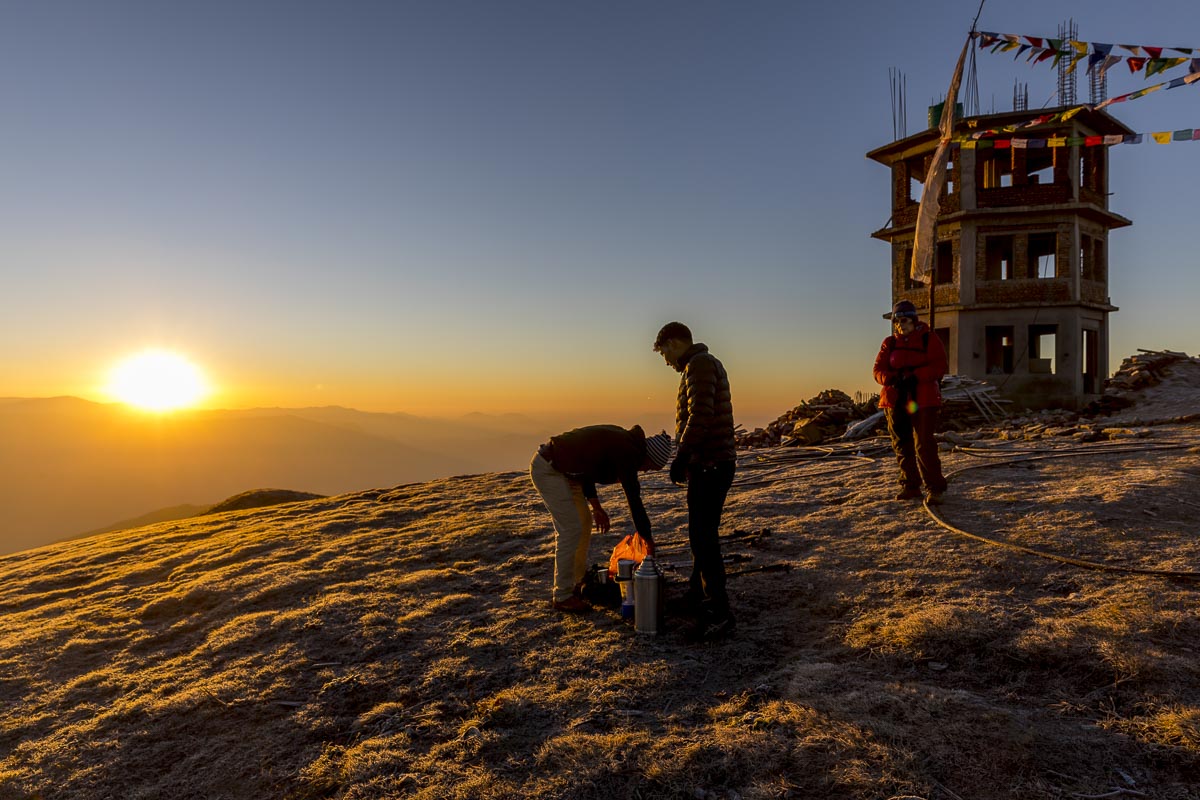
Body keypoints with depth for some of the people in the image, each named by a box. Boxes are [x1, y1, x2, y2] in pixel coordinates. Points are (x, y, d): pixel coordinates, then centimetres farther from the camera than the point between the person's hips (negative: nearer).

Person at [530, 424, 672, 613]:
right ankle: (562, 596, 0)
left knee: (584, 521, 16)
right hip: (547, 469, -11)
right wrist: (648, 540, -7)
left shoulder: (622, 441, 9)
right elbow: (634, 500, -17)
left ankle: (578, 583, 27)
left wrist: (595, 506, 12)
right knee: (570, 529, -10)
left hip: (562, 469, 11)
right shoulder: (627, 453, -20)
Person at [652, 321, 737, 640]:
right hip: (709, 463, 11)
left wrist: (682, 455, -22)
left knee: (703, 535, -9)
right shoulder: (702, 364, 19)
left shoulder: (700, 364, -13)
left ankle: (720, 613, -5)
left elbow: (700, 415, -24)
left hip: (710, 464, -11)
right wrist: (687, 458, 23)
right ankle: (697, 595, 31)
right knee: (700, 533, 18)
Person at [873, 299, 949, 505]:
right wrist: (891, 379, -16)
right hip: (895, 400, 5)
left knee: (924, 444, -12)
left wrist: (915, 376, -21)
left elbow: (939, 366, -8)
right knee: (902, 445, 9)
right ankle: (910, 486, 20)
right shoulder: (889, 343, 12)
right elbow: (878, 369, 5)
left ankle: (935, 488, -5)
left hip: (923, 399, -4)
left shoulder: (929, 339, 1)